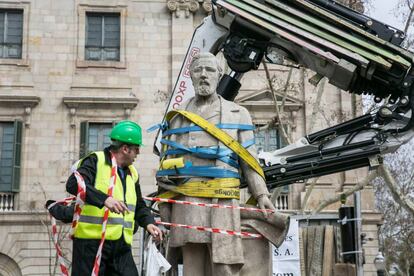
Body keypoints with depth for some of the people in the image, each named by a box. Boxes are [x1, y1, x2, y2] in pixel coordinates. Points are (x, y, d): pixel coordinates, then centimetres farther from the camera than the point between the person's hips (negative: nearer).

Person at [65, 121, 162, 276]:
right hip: (91, 242, -7)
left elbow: (139, 206, 28)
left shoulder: (132, 173, 19)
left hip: (121, 246, 7)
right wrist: (104, 199, -34)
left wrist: (148, 223, 6)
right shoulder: (95, 161, -4)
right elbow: (73, 184, -21)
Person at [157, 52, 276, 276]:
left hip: (224, 201, -1)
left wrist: (261, 194, -2)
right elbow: (166, 161, 15)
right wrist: (164, 202, 7)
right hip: (186, 200, 1)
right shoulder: (177, 115, 18)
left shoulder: (238, 113, 15)